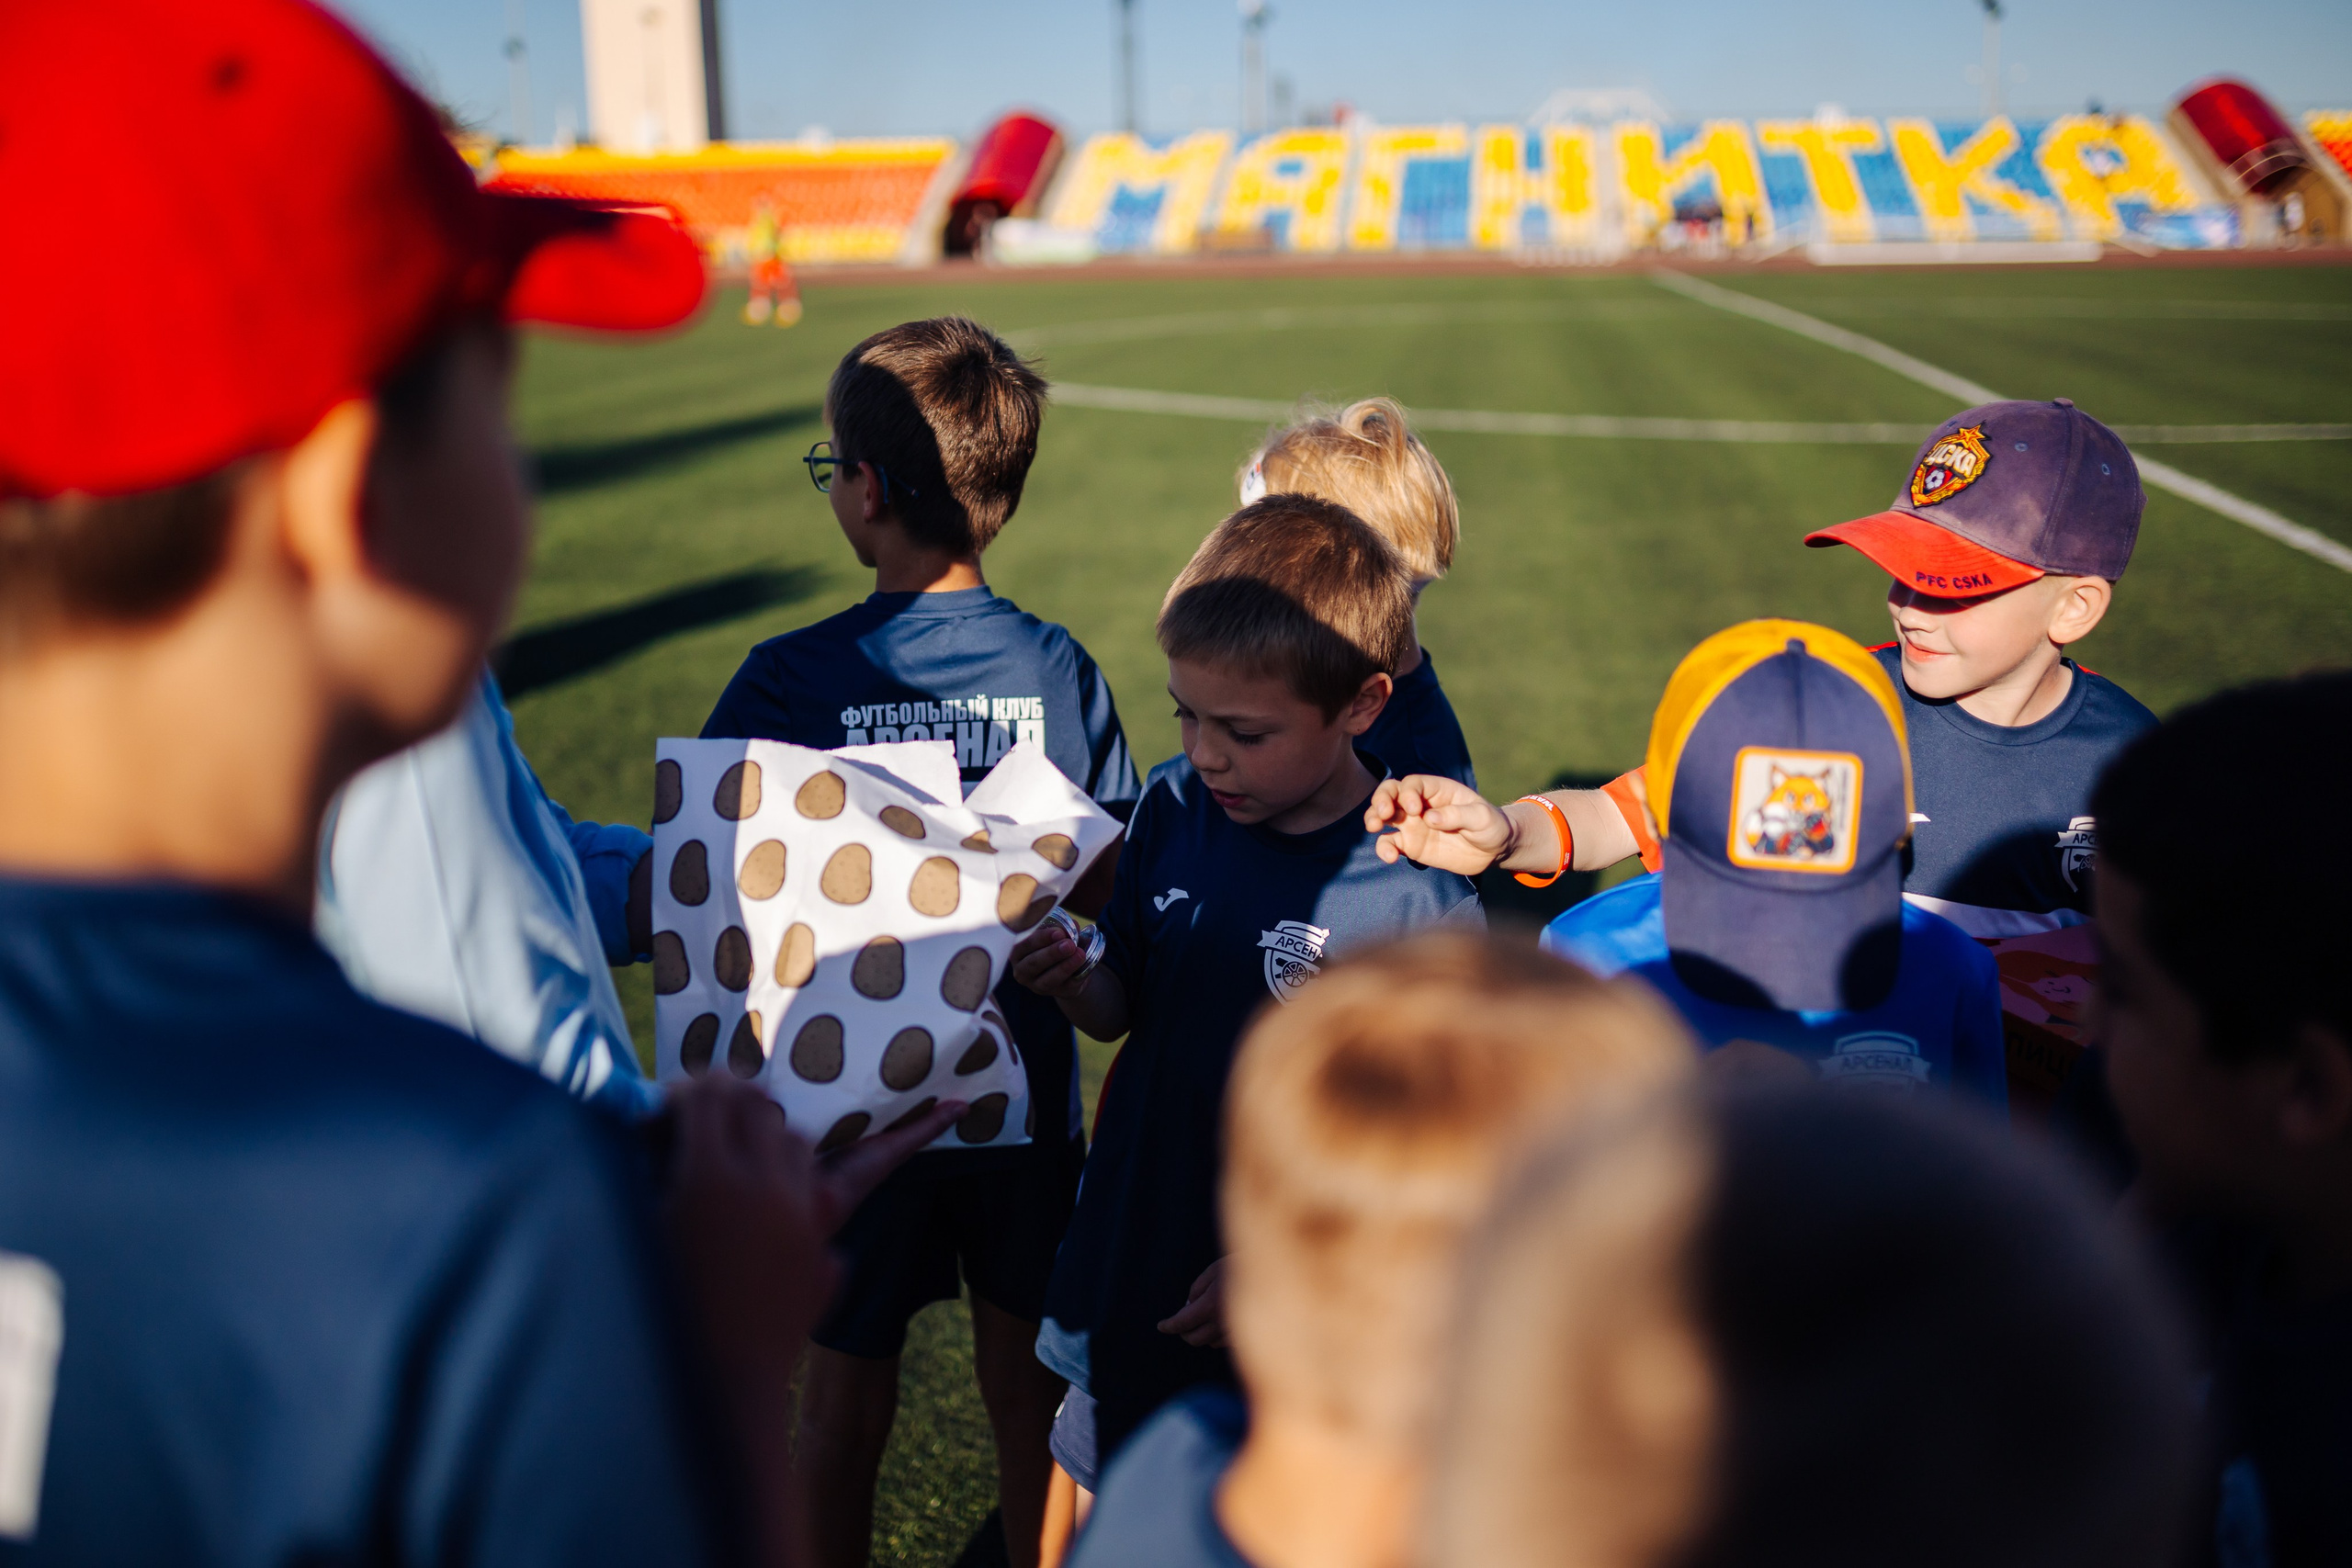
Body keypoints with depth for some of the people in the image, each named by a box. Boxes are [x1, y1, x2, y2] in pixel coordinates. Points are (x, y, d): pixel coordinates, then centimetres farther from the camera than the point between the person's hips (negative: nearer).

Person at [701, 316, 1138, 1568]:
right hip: (1024, 1089, 2)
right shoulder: (1058, 669, -9)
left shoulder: (789, 679, -15)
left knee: (844, 1392, 16)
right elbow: (1110, 881, -4)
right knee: (1026, 1391, 17)